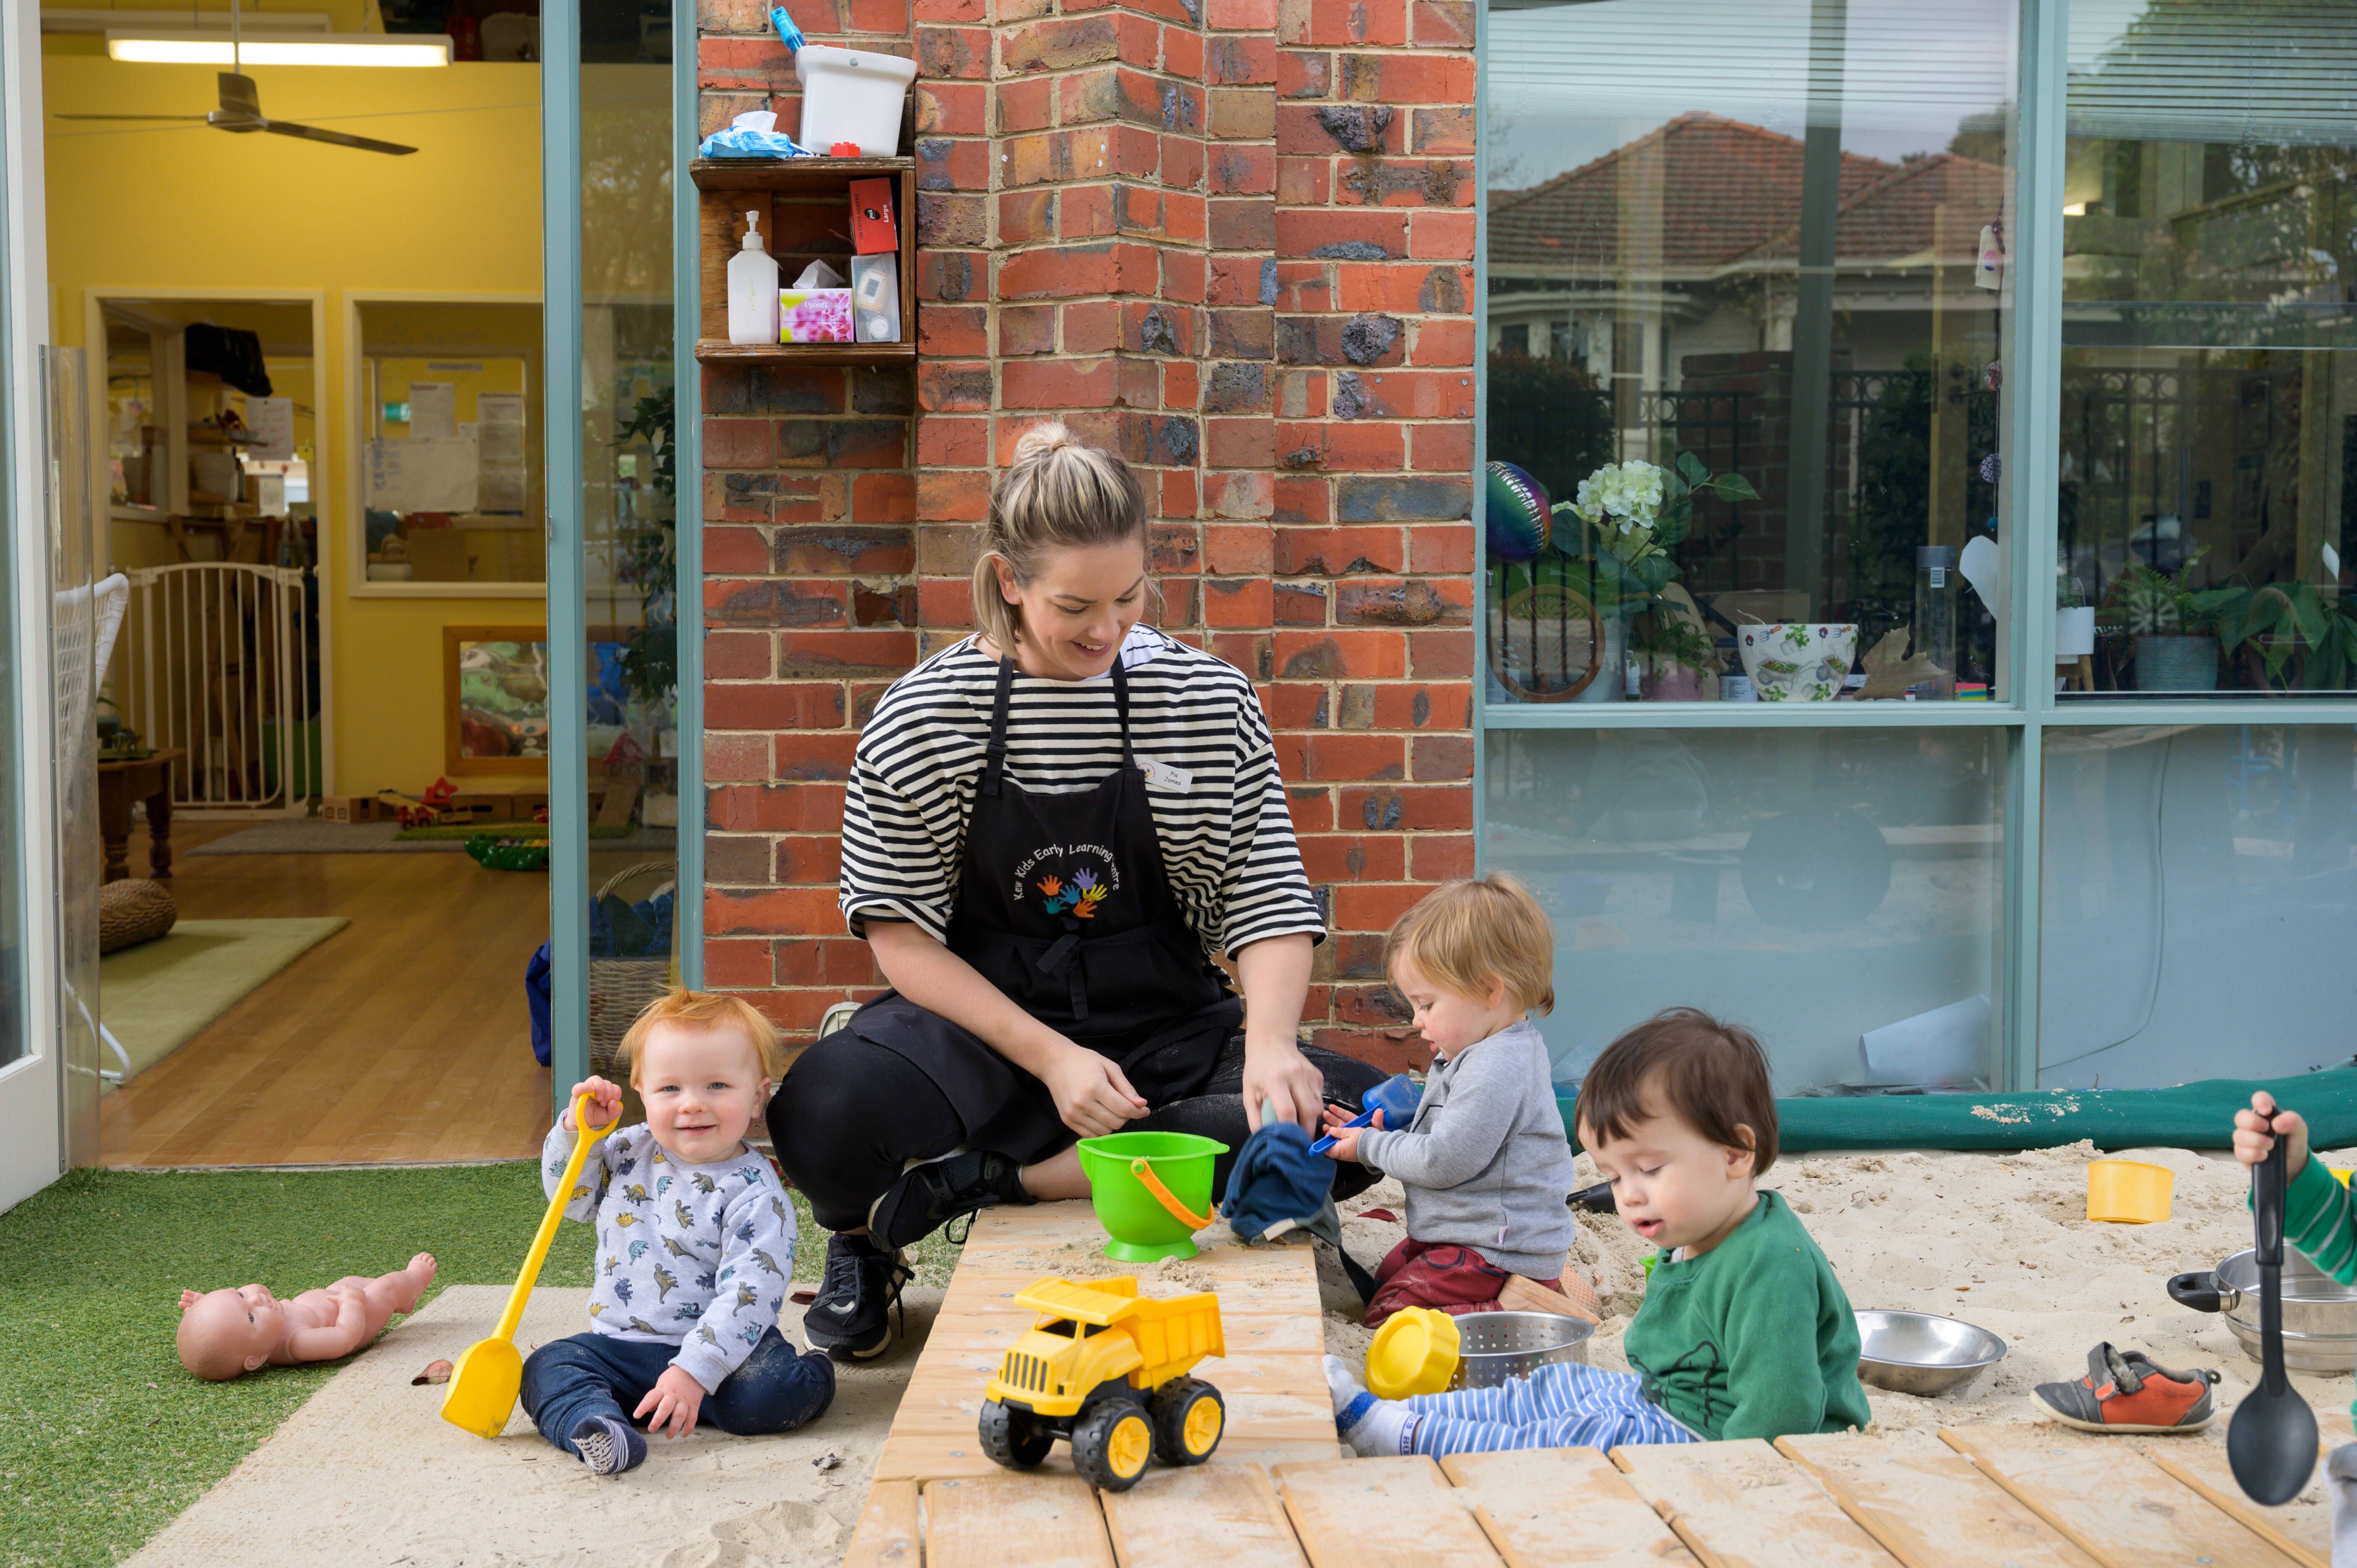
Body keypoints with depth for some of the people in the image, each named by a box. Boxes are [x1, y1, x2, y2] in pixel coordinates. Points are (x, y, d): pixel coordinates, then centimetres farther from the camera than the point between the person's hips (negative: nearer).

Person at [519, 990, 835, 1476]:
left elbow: (747, 1297, -20)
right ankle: (598, 1426, -44)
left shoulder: (755, 1195, -13)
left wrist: (693, 1373, -29)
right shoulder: (628, 1153, 6)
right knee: (547, 1368, -18)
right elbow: (571, 1197, 22)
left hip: (715, 1346, -5)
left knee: (766, 1395, -33)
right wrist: (579, 1129, 3)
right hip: (619, 1343, 5)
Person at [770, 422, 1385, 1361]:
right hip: (980, 1021, -2)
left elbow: (1266, 897, -3)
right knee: (823, 1113, -35)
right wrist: (1048, 1057, -19)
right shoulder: (924, 717, -6)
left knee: (1353, 1116, -26)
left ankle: (1005, 1179, -18)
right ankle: (863, 1243, 4)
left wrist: (1270, 1043, -23)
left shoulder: (1208, 701, -1)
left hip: (1164, 1022, 3)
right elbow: (900, 931, -7)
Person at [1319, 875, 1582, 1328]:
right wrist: (1384, 1133, 5)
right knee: (1381, 1279, 24)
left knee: (1386, 1318, -14)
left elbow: (1442, 1162, -24)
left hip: (1496, 1252, -11)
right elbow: (1448, 1139, 21)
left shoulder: (1496, 1069, -25)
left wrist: (1371, 1147, -8)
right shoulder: (1487, 1052, 11)